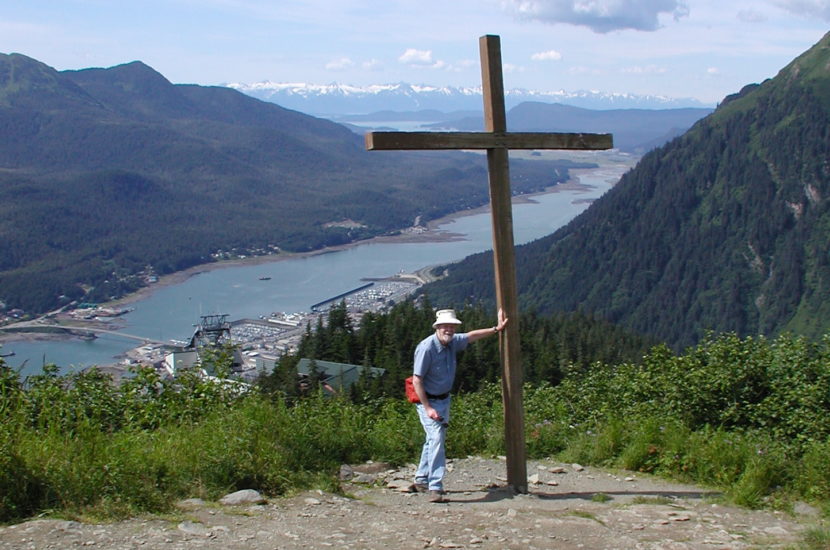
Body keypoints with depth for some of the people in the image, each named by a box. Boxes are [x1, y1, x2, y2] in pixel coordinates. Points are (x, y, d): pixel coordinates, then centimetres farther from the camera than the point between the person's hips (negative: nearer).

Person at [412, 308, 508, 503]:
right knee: (437, 438, -19)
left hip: (444, 399, 8)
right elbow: (417, 380, -23)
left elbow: (471, 336, 18)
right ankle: (435, 488, -20)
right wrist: (427, 408, -25)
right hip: (427, 400, -8)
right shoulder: (426, 348, -24)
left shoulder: (452, 342, -2)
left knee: (433, 439, 16)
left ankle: (421, 481, 31)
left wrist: (496, 329, 17)